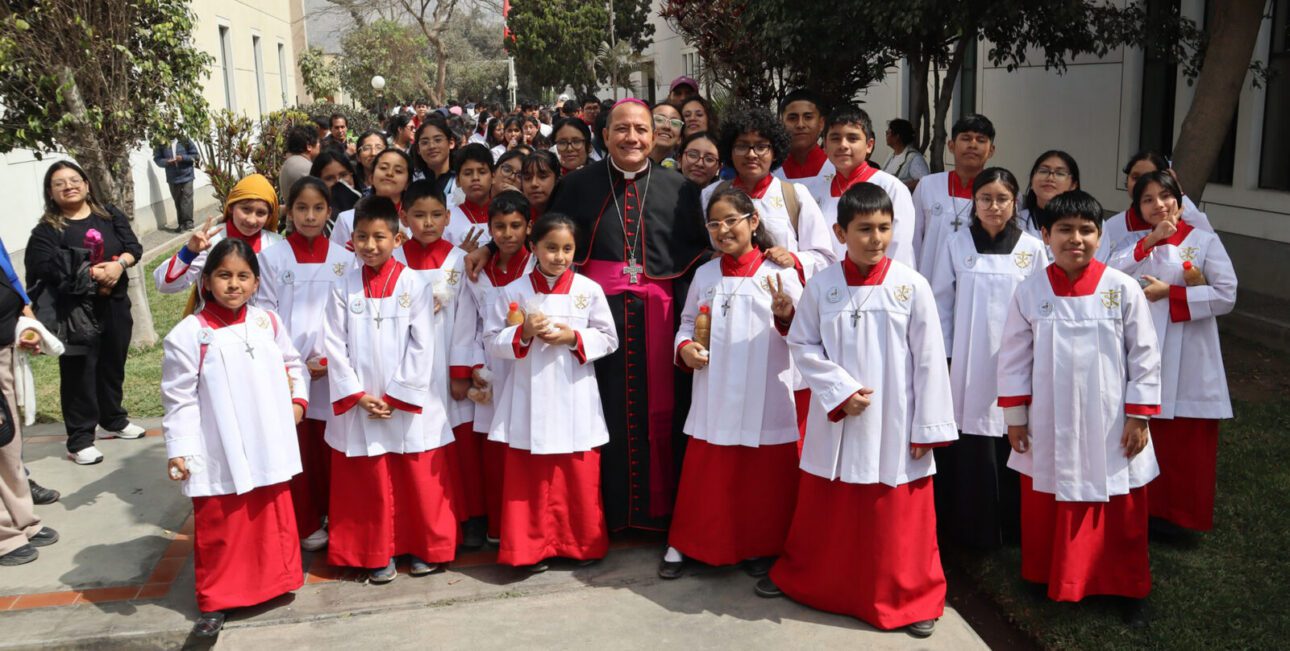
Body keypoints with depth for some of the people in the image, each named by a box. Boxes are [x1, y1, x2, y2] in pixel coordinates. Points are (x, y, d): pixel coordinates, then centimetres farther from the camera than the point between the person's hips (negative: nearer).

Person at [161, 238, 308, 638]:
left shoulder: (267, 322, 1)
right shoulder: (189, 335, -11)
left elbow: (292, 363, 16)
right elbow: (179, 398, -10)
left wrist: (298, 398, 2)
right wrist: (179, 448, -13)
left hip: (269, 448, 4)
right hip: (220, 456, -4)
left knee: (274, 519, 18)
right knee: (219, 529, 8)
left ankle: (275, 581, 38)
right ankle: (216, 603, 24)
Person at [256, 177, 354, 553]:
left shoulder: (344, 258, 4)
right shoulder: (272, 258, 1)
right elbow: (266, 315, -1)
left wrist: (329, 359, -8)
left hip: (333, 370, 1)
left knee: (333, 447, 6)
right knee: (298, 448, 3)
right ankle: (307, 523, 17)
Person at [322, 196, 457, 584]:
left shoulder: (414, 286, -4)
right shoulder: (344, 288, 2)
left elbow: (422, 347, -6)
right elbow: (334, 346, 0)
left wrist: (396, 397, -10)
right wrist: (357, 395, -8)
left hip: (409, 405, -1)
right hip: (359, 405, 1)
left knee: (419, 480, 6)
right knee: (368, 485, 9)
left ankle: (425, 548, 24)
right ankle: (377, 555, 23)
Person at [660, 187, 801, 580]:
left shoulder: (779, 274, -4)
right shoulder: (704, 274, 7)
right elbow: (687, 322, 16)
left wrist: (786, 316, -25)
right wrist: (685, 348, -4)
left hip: (766, 399, -2)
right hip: (714, 397, 3)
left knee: (763, 481, 8)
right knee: (704, 475, 10)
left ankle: (759, 547, 27)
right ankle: (684, 544, 25)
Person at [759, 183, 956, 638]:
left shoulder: (911, 286, -8)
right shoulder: (821, 286, -4)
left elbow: (929, 360, -6)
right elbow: (802, 346, 1)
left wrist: (928, 426, -5)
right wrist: (840, 390, -12)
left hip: (894, 425, -1)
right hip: (835, 421, 2)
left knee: (898, 519, 7)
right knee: (824, 512, 17)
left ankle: (911, 598, 26)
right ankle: (801, 577, 38)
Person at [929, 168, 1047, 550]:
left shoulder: (1033, 249, 1)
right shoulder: (957, 245, 2)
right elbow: (941, 303, 5)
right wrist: (943, 356, 1)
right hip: (966, 365, 0)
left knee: (1008, 446, 1)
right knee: (967, 449, 1)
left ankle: (1008, 525, 18)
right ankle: (966, 527, 15)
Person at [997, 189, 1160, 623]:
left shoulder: (1123, 289, -8)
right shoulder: (1030, 292, -5)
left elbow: (1144, 356, -3)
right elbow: (1014, 357, 1)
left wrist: (1139, 417, -3)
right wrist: (1014, 416, 2)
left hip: (1109, 426, -1)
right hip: (1049, 426, 1)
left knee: (1120, 515, 11)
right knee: (1045, 509, 14)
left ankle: (1128, 588, 31)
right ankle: (1048, 579, 35)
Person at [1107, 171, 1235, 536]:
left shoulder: (1204, 241, -2)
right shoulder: (1134, 242, 10)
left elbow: (1226, 296, -10)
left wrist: (1169, 293, -15)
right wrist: (1149, 241, -14)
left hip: (1187, 359, -3)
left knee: (1186, 443, 3)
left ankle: (1175, 513, 19)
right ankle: (1142, 507, 24)